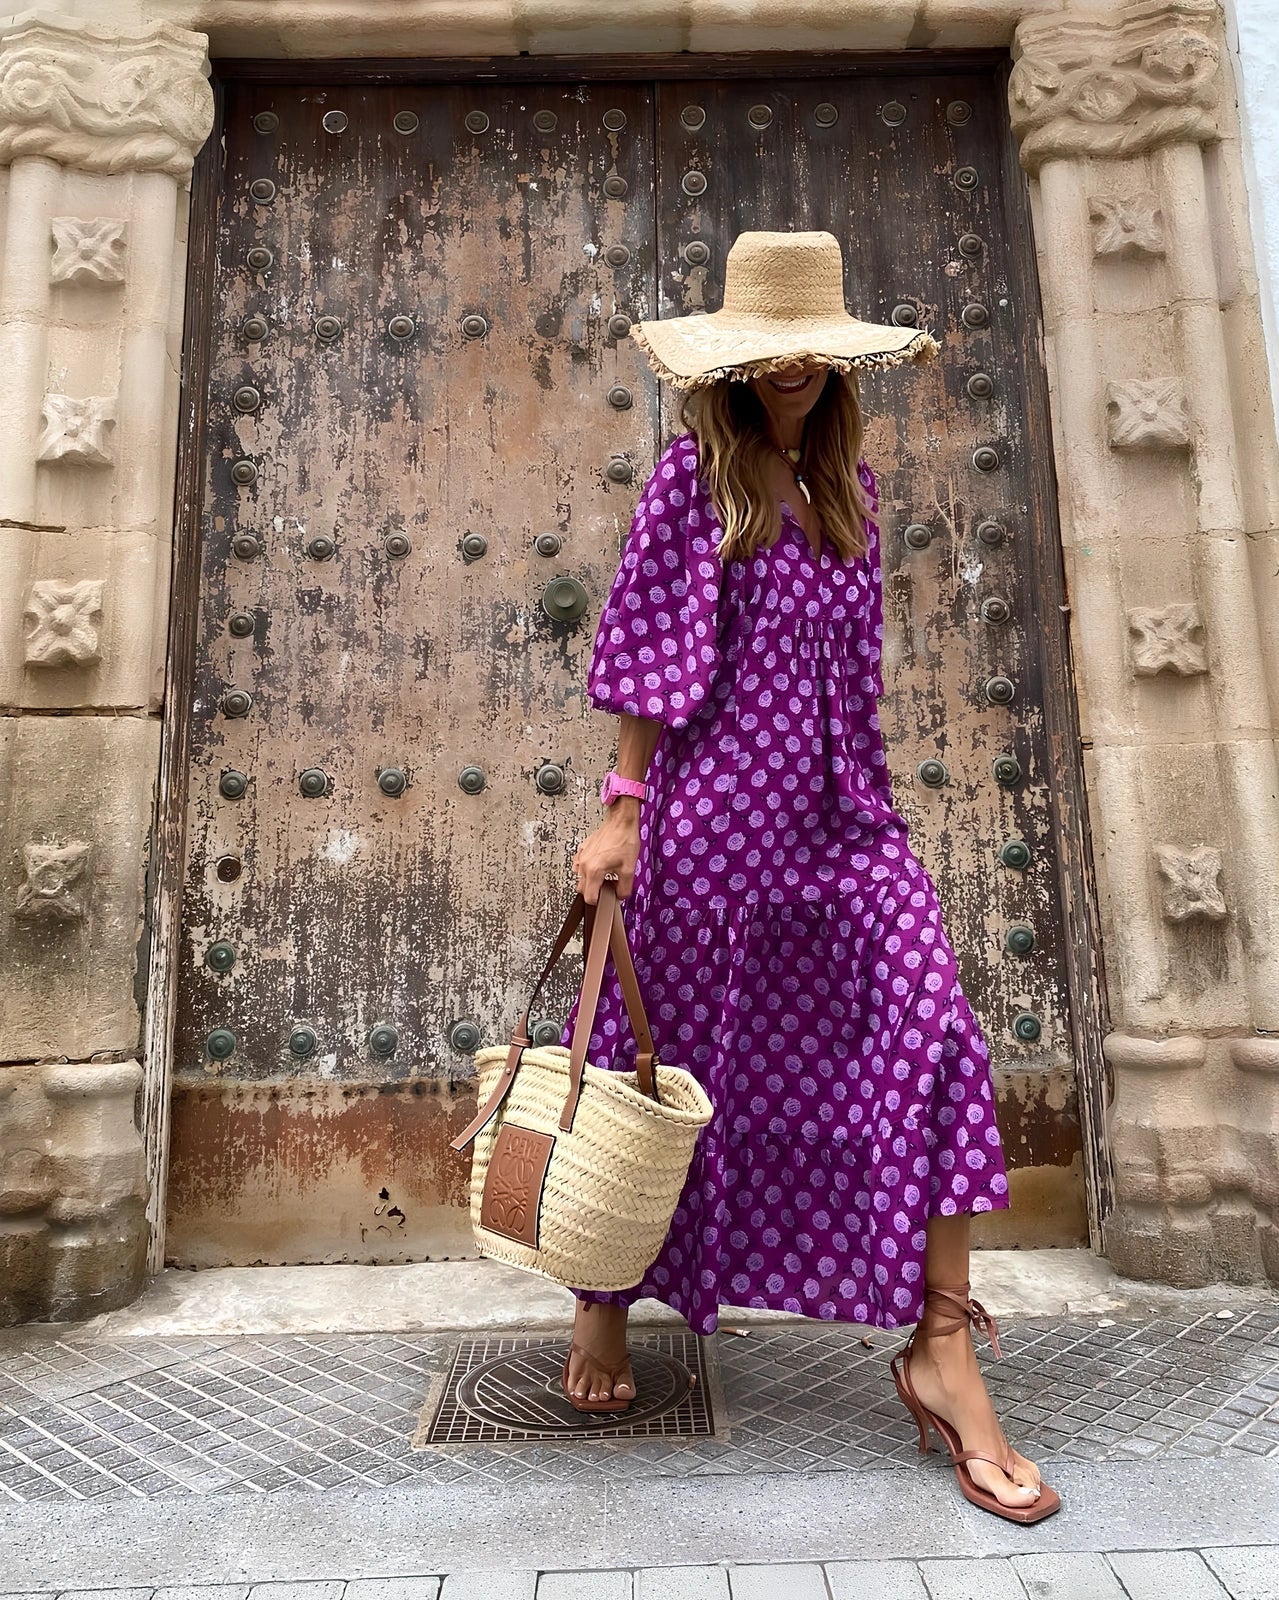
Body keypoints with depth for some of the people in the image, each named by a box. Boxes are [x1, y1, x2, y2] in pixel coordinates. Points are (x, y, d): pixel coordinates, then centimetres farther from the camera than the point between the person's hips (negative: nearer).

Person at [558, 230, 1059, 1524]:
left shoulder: (850, 486, 15)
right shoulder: (692, 476, -1)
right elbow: (647, 659, -5)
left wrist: (857, 789, 17)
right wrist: (623, 809, -10)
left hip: (836, 812, 5)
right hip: (714, 810, -5)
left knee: (933, 1030, -8)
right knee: (672, 1057, 6)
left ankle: (940, 1348, 5)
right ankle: (605, 1302, 29)